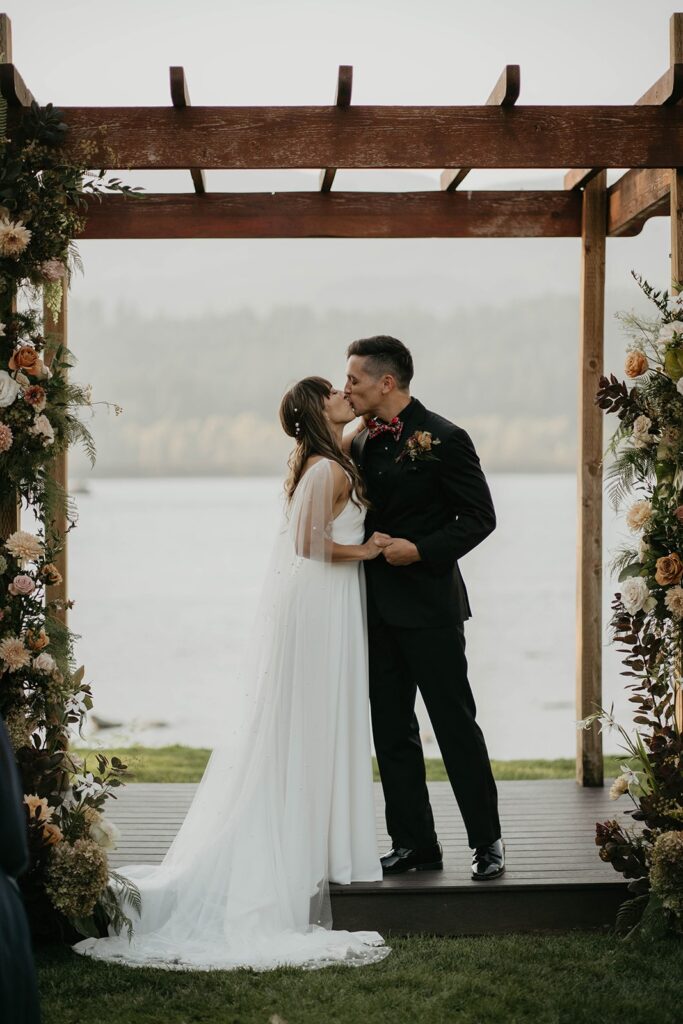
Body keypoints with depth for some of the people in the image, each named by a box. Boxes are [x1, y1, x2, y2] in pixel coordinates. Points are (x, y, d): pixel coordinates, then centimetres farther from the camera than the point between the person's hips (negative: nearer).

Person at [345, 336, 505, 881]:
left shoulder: (443, 439, -11)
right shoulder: (361, 441, 10)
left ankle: (488, 841, 9)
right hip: (378, 606, 7)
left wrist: (422, 550, -20)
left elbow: (479, 517, -10)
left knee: (456, 724, -1)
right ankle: (415, 843, 18)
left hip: (428, 605, -7)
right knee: (391, 729, 9)